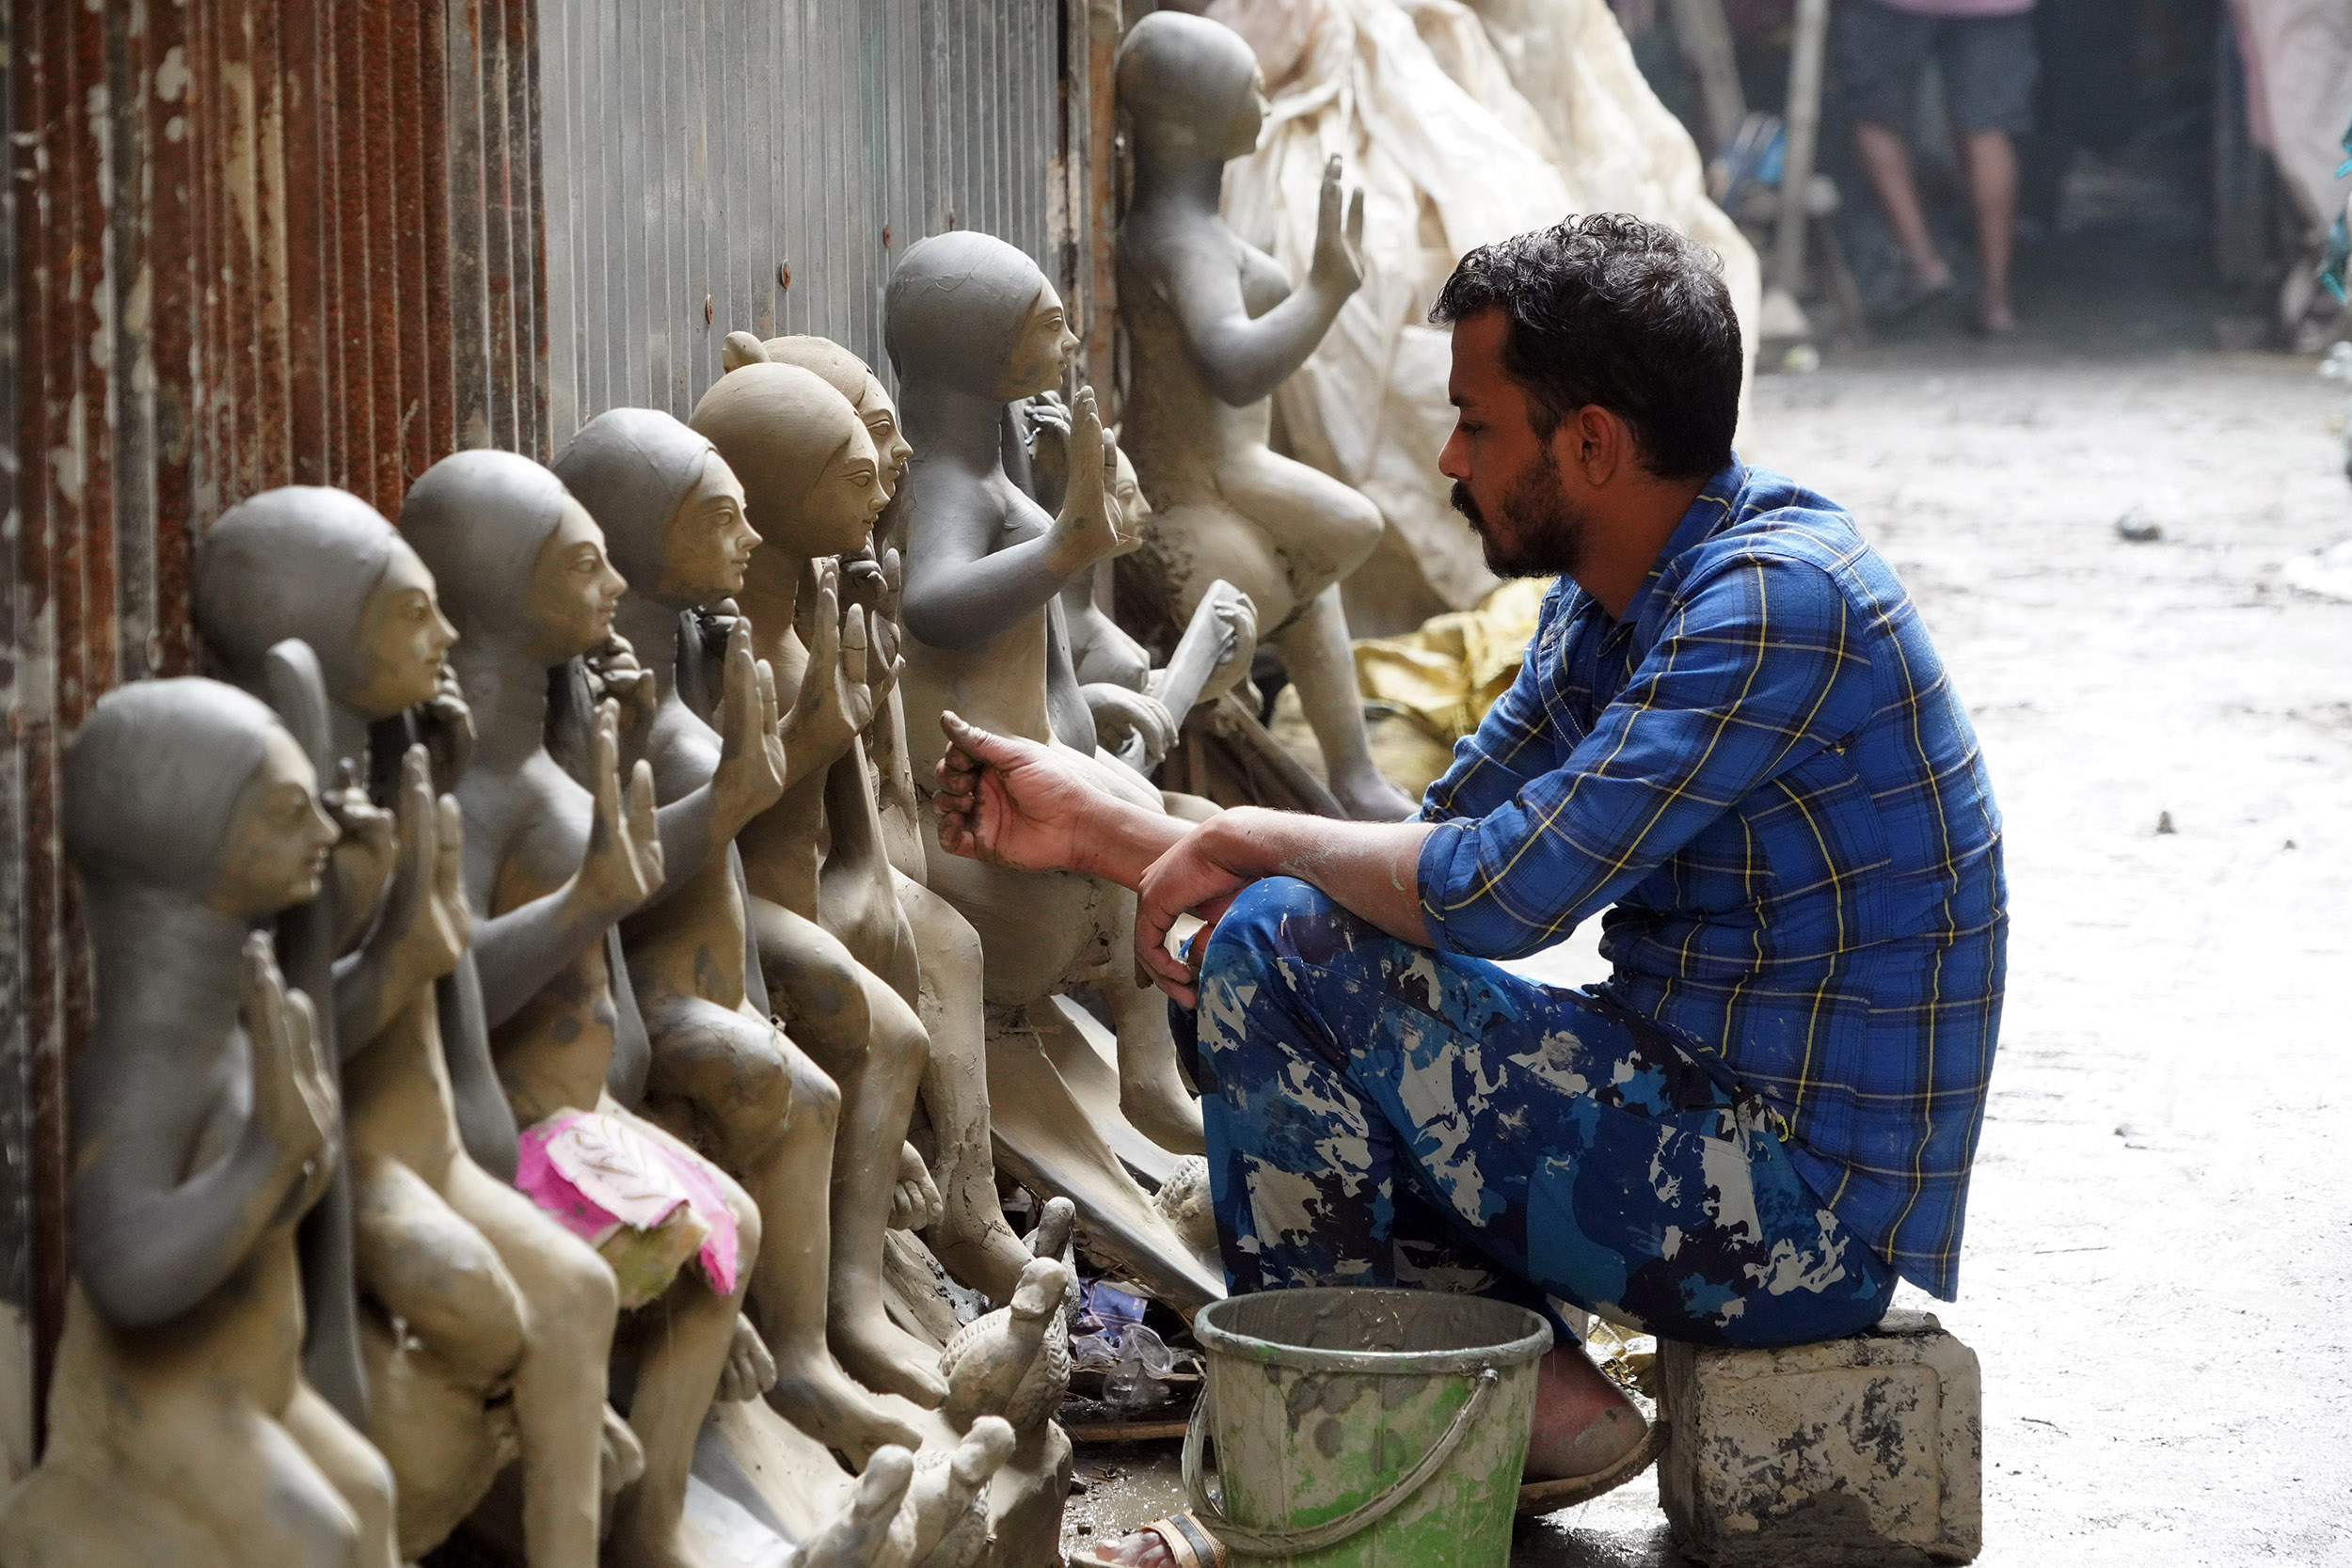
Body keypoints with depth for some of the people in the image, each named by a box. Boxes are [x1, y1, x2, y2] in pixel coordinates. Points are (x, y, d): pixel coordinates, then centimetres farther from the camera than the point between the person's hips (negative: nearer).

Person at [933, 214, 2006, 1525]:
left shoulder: (1777, 599, -21)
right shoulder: (1602, 611, 9)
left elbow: (1500, 892, -27)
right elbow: (1430, 857, 15)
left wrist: (1252, 841, -9)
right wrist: (1092, 826, 15)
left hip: (1805, 1207, -10)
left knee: (1273, 946, -15)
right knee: (1249, 946, 16)